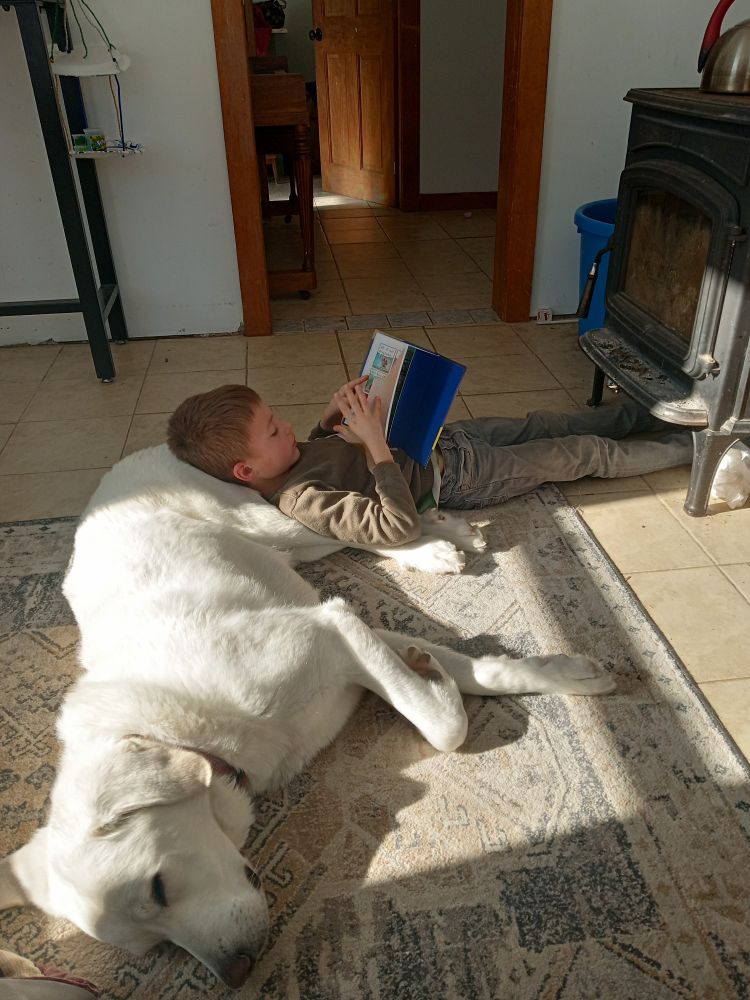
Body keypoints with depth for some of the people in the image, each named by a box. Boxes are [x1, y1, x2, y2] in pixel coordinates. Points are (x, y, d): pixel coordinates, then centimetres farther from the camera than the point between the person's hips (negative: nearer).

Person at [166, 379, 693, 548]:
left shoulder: (281, 459, -8)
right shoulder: (302, 501, -32)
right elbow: (402, 526, -36)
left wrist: (332, 416, -5)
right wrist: (375, 443, -37)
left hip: (444, 437, 7)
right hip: (457, 480, -7)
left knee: (549, 424, 18)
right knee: (588, 452, 5)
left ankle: (644, 413, 42)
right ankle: (687, 447, 28)